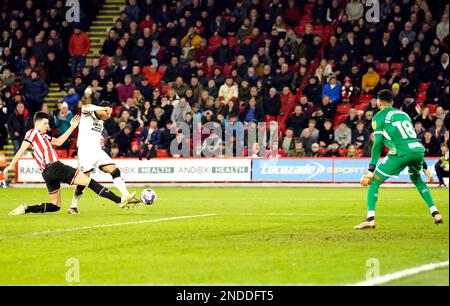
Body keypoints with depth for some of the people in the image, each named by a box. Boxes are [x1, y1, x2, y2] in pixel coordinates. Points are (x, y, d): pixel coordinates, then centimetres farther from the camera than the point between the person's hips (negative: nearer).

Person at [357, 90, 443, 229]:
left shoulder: (378, 117, 9)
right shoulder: (403, 114, 27)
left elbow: (378, 143, -3)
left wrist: (371, 168, -5)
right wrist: (424, 166, 34)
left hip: (402, 152, -6)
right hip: (419, 150, 6)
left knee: (374, 181, 3)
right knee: (417, 179, 34)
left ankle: (370, 218, -13)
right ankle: (435, 213, 26)